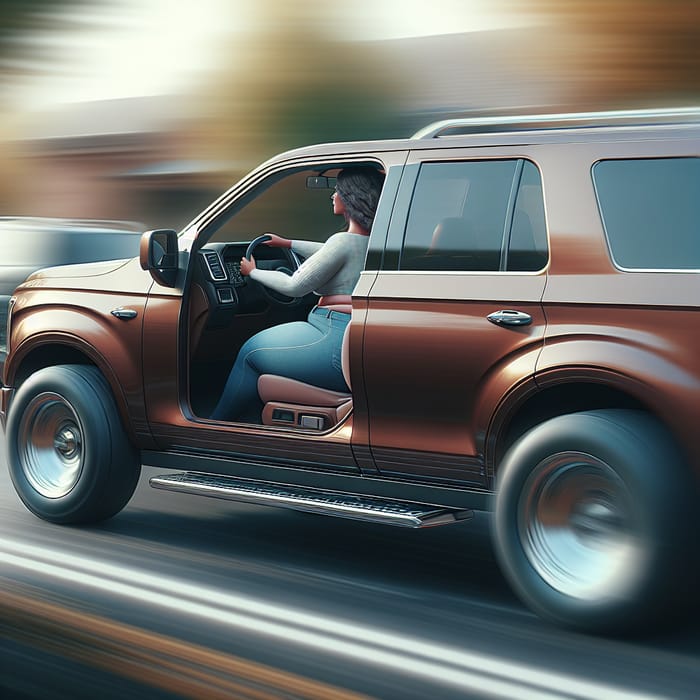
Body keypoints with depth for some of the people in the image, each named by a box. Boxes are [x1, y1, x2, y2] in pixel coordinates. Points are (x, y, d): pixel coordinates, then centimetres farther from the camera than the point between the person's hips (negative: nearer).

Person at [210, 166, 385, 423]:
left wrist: (253, 272, 8)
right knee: (262, 343, 23)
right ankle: (251, 421, 23)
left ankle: (215, 426, 20)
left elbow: (295, 286, -9)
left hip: (338, 339, -9)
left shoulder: (345, 241, -17)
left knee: (252, 353, 7)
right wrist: (288, 243, 42)